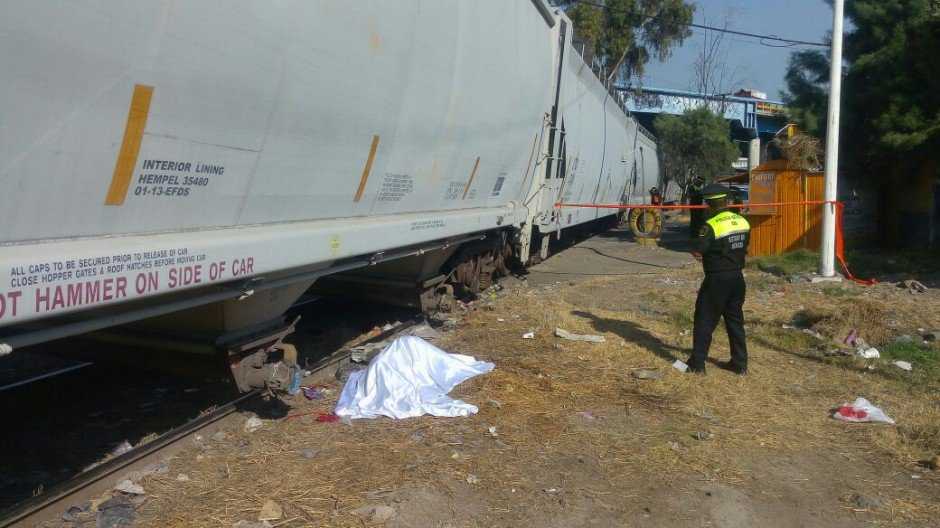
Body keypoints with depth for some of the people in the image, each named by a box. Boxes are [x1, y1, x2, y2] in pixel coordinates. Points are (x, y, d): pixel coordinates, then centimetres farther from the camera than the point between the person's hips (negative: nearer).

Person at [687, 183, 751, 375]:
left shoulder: (711, 226, -18)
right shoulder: (743, 222, 3)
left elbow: (697, 252, -18)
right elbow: (744, 248, 12)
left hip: (717, 279, -6)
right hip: (737, 278, 6)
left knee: (705, 321, 4)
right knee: (735, 321, 16)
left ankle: (697, 363, 7)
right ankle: (740, 363, 21)